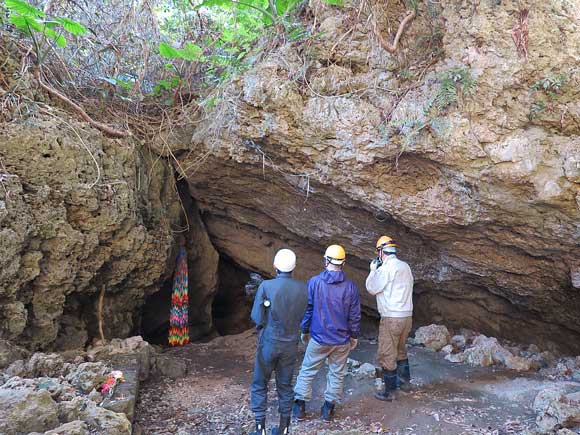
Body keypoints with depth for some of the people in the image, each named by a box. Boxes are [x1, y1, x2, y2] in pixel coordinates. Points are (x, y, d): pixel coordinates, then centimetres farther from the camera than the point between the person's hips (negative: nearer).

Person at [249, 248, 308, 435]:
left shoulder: (266, 286, -18)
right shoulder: (303, 288, -8)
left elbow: (256, 317, -13)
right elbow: (302, 316, 1)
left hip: (269, 343, -3)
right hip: (290, 344, 3)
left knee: (259, 385, 14)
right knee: (285, 386, 17)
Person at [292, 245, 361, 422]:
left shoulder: (314, 282, -11)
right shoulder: (351, 287, -7)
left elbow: (306, 309, -4)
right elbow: (355, 316, -2)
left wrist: (304, 331, 10)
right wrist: (354, 336, 13)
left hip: (318, 338, -1)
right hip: (342, 340, 1)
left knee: (307, 371, 14)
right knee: (337, 374, 16)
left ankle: (299, 406, 19)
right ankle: (329, 407, 22)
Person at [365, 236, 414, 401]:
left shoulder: (386, 268, -16)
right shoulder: (405, 266, 9)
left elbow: (371, 288, -8)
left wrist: (373, 270, 5)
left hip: (391, 318, -8)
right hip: (407, 315, 8)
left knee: (387, 355, 2)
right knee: (400, 349, 26)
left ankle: (389, 392, 7)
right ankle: (405, 381, 37)